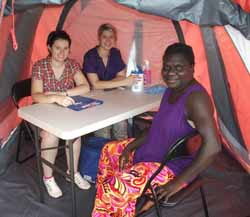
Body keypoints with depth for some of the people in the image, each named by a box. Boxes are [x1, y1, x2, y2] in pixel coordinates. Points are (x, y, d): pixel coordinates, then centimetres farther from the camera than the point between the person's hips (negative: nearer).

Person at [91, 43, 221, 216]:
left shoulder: (195, 97, -28)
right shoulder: (171, 91, 2)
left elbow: (212, 146, -34)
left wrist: (178, 182, -29)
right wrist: (130, 146, 3)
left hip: (173, 167, -10)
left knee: (115, 187, -21)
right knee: (110, 150, 18)